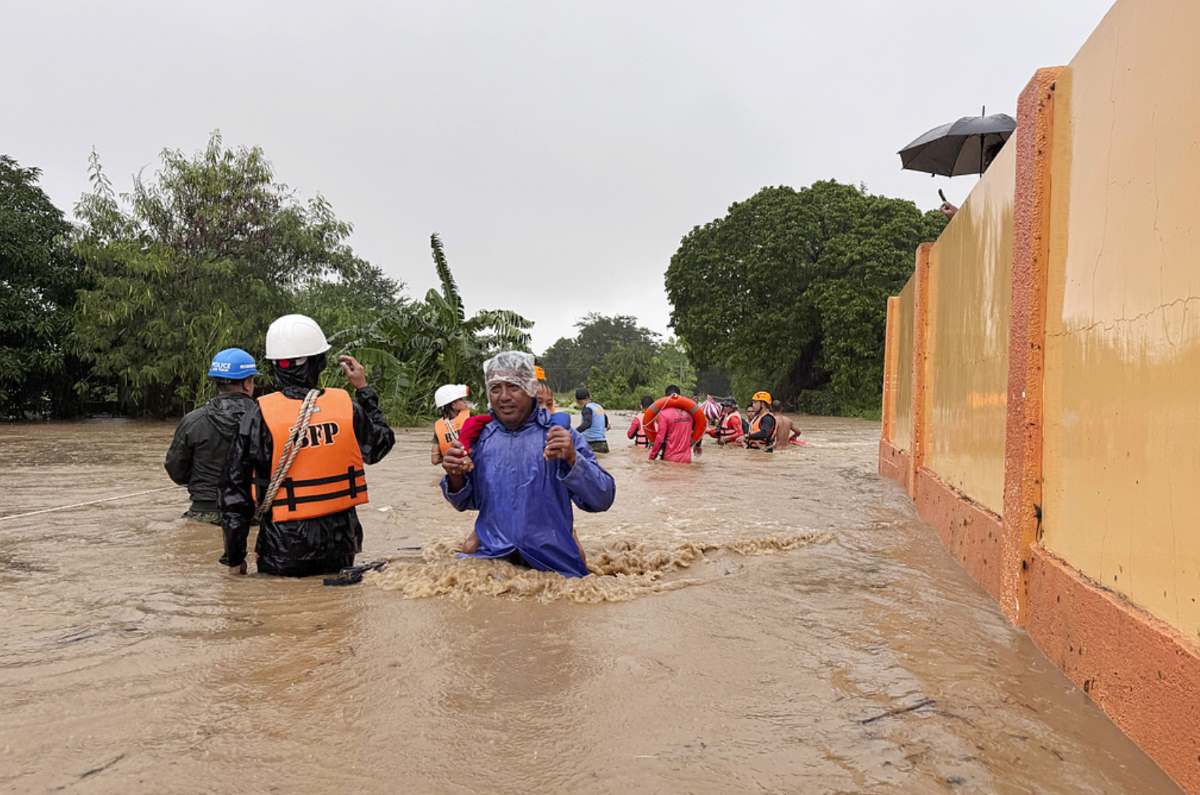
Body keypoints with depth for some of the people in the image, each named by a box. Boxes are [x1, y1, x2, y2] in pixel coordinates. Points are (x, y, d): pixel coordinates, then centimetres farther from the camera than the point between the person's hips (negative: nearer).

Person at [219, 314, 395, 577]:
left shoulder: (260, 416, -12)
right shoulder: (347, 406, -7)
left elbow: (236, 490, -8)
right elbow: (381, 445, 14)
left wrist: (235, 558, 4)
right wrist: (364, 390, 23)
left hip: (284, 553, -2)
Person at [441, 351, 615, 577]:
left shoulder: (559, 434, -8)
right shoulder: (480, 436, 2)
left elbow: (603, 499, -13)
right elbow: (466, 502, 13)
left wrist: (572, 459, -29)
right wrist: (456, 477, -9)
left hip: (552, 563, -2)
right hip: (489, 557, 3)